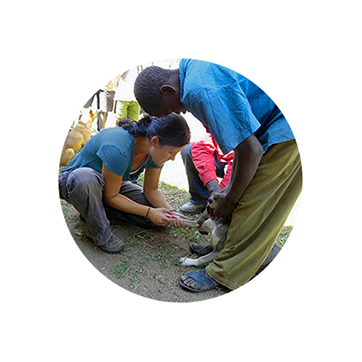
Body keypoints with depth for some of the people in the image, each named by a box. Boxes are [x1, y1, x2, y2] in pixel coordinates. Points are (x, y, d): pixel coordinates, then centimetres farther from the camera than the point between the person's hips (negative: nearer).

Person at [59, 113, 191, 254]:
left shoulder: (156, 150, -16)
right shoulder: (119, 149, -38)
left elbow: (151, 189, -7)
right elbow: (110, 196, -27)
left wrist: (171, 211, -22)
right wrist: (149, 212, -28)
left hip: (111, 184, 6)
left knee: (160, 217, -8)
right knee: (86, 178, -43)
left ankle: (97, 211, 0)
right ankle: (99, 232, -16)